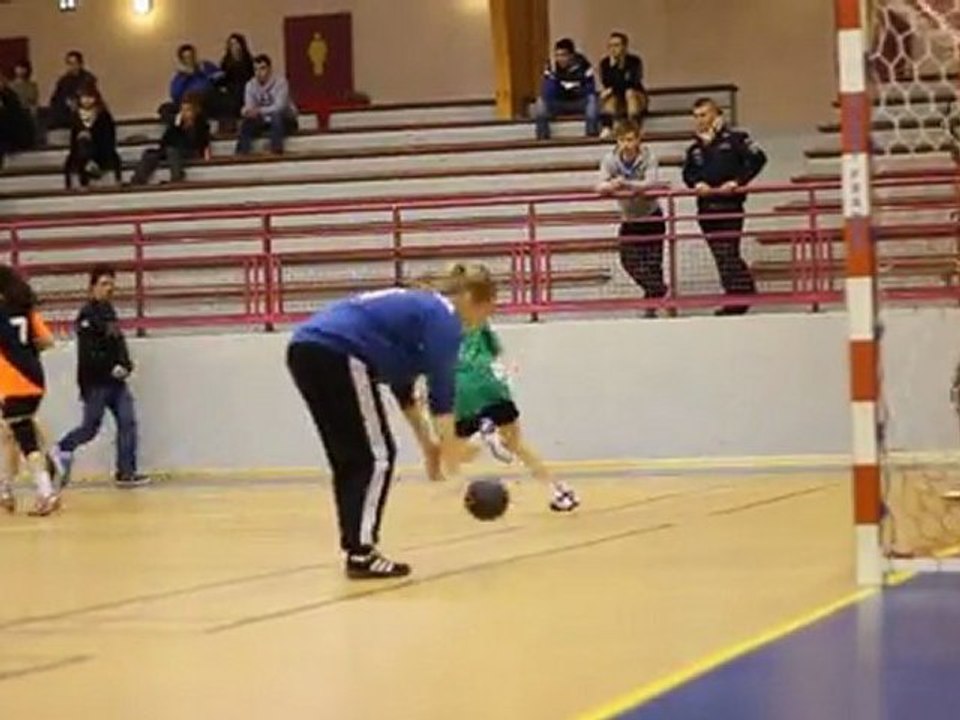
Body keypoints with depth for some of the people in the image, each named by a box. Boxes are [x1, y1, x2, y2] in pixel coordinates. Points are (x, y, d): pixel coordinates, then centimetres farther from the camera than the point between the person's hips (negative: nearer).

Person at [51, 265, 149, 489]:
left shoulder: (109, 312, 15)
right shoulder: (87, 315, -11)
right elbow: (87, 354, -18)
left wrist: (125, 365, 2)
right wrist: (111, 368, -17)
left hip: (116, 380, 8)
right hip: (95, 381, -7)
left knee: (128, 422, -1)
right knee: (91, 427, -3)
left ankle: (126, 472, 1)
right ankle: (62, 451, 21)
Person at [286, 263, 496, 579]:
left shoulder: (419, 308, 27)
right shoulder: (443, 318, 0)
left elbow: (401, 382, 31)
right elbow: (442, 391, -3)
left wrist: (427, 444, 31)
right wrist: (450, 452, 3)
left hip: (306, 349, 9)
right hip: (336, 354, -9)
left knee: (350, 460, 16)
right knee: (375, 457, -1)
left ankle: (357, 548, 17)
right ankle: (361, 554, -3)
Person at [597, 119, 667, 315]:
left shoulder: (648, 156, -20)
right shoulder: (610, 159, -13)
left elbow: (650, 183, -34)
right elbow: (600, 186, -22)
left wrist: (626, 184, -50)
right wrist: (611, 185, -46)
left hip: (651, 217, -3)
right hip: (629, 218, 4)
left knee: (652, 262, -6)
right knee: (629, 261, 3)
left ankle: (651, 306, 11)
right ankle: (659, 291, 29)